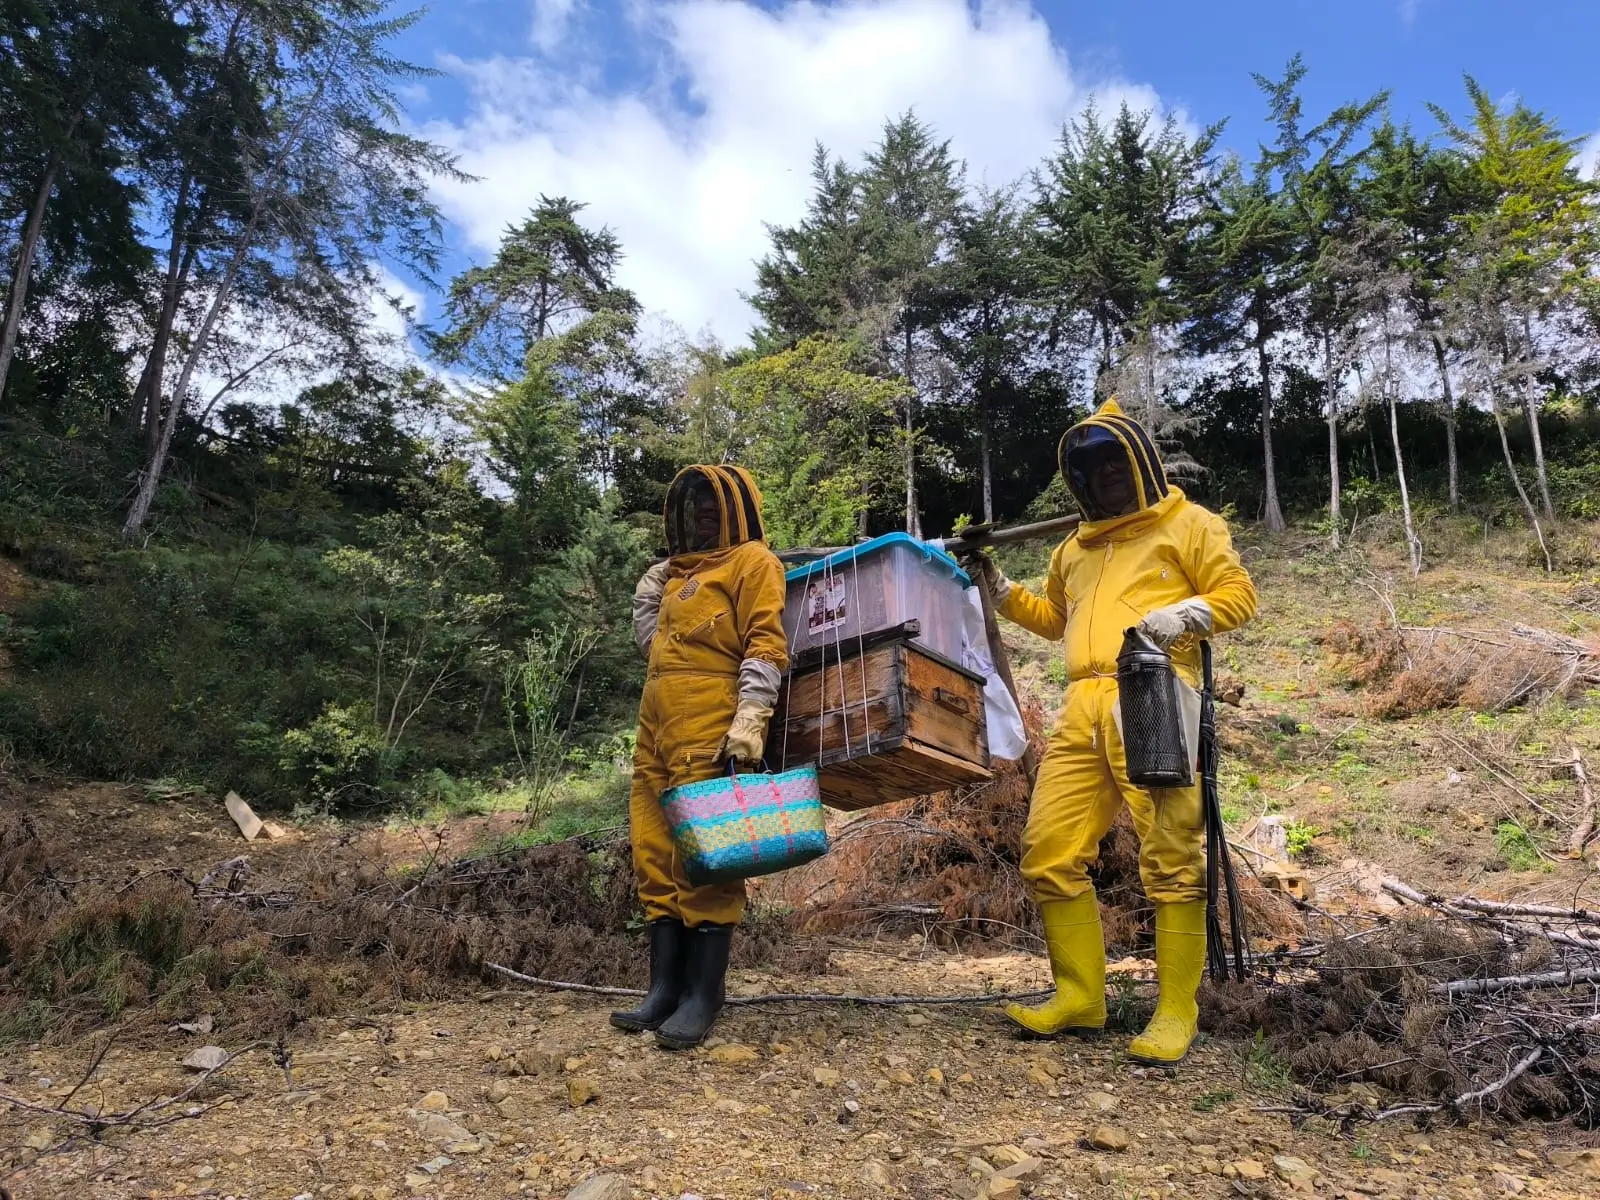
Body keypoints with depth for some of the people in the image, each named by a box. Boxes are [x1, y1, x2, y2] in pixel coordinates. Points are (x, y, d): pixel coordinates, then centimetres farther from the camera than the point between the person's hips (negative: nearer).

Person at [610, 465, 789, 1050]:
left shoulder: (752, 561, 2)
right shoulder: (680, 571, 26)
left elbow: (767, 646, -9)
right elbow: (648, 636, 28)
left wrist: (750, 720, -19)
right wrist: (654, 579, 24)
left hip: (710, 726, -8)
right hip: (657, 722, 8)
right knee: (656, 858, 6)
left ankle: (704, 996, -2)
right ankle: (665, 987, 12)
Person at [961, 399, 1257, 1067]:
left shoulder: (1186, 525, 12)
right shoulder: (1075, 548, 29)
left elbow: (1239, 595, 5)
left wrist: (1183, 615, -13)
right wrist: (998, 589, 28)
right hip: (1083, 710, 6)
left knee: (1170, 858, -6)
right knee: (1049, 853, 1)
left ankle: (1176, 1013, 6)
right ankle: (1080, 997, 13)